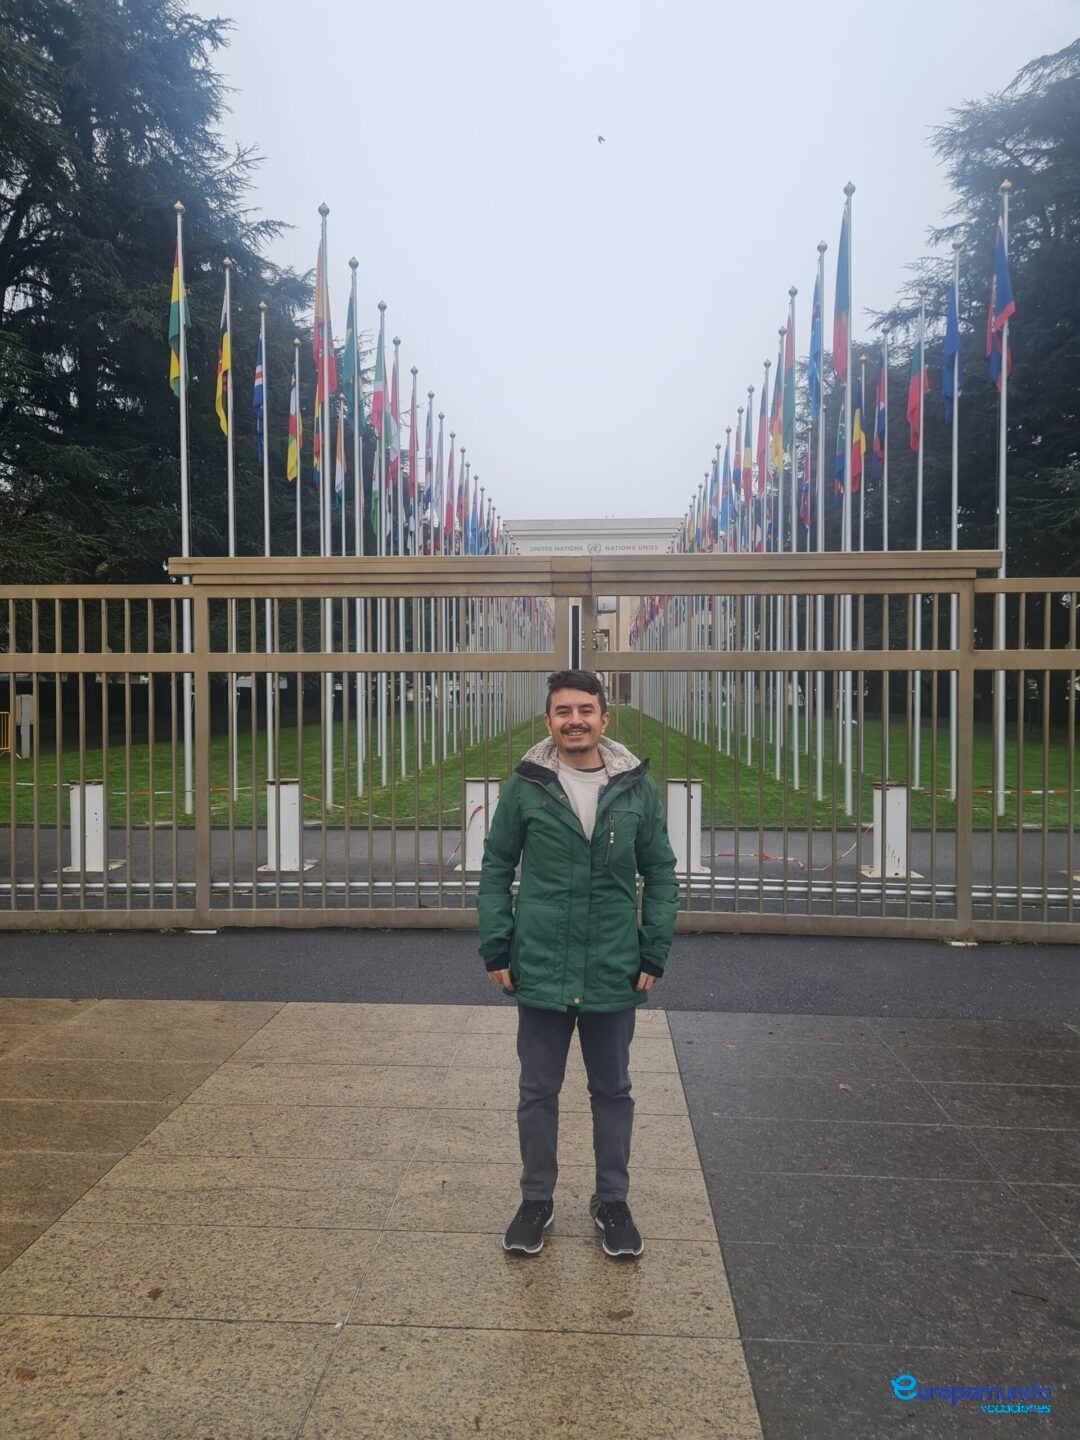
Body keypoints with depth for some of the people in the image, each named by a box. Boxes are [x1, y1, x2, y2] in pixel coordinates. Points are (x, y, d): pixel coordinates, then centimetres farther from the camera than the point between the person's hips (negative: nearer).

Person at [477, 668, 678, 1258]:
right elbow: (496, 870, 1)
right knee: (538, 1092, 14)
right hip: (540, 972, -1)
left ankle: (612, 1201, 35)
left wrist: (654, 953, -1)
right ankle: (537, 1200, 33)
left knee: (612, 1092, 16)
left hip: (614, 975, 1)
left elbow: (660, 873, 4)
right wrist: (496, 950, -3)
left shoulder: (636, 788, -1)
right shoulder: (525, 788, -4)